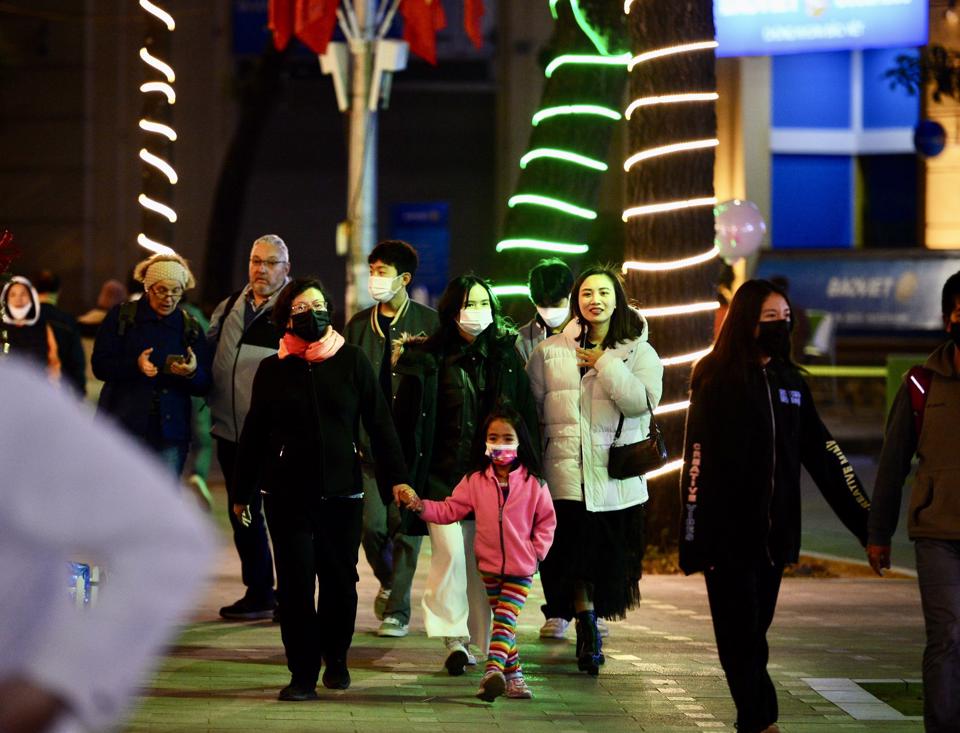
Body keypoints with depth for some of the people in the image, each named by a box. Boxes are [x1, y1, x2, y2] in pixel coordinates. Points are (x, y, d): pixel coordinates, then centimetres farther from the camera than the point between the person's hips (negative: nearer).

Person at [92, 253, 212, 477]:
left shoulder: (190, 328, 10)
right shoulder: (122, 317, 4)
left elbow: (203, 386, 7)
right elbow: (100, 365, -3)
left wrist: (192, 373, -17)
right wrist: (135, 365, -21)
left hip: (170, 430, 2)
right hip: (123, 424, -2)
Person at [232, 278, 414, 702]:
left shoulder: (352, 361, 3)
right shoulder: (273, 369, 5)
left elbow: (379, 423, 4)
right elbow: (254, 433, 10)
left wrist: (396, 477, -2)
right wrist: (241, 492, 12)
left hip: (342, 491, 0)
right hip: (287, 493, 0)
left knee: (340, 579, 4)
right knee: (295, 583, -4)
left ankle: (336, 659, 27)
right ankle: (303, 675, 2)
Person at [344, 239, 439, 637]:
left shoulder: (429, 323, -1)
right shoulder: (358, 325, 11)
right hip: (370, 440, 3)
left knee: (405, 524, -3)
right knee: (371, 523, -2)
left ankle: (397, 610, 5)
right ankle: (389, 581, 27)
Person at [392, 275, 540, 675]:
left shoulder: (505, 356, 8)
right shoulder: (427, 359, -2)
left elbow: (527, 415, 10)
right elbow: (405, 419, -1)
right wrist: (403, 476, -6)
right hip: (442, 475, -3)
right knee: (449, 551, -14)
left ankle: (477, 639, 14)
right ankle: (453, 638, -7)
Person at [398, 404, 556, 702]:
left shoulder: (533, 483, -5)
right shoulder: (475, 481, 0)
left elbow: (546, 521, 5)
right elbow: (449, 510, 0)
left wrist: (537, 551, -4)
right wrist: (419, 505, -14)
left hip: (521, 569, -3)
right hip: (489, 565, 3)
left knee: (505, 620, -14)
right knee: (504, 621, 12)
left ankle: (493, 671, -26)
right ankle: (513, 672, 22)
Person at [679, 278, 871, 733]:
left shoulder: (790, 382, 11)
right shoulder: (716, 379, -6)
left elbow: (823, 454, 11)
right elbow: (697, 458, -10)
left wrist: (865, 520, 6)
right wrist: (693, 537, -15)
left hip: (773, 533, 5)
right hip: (726, 530, -5)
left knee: (753, 631, 9)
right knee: (741, 635, -5)